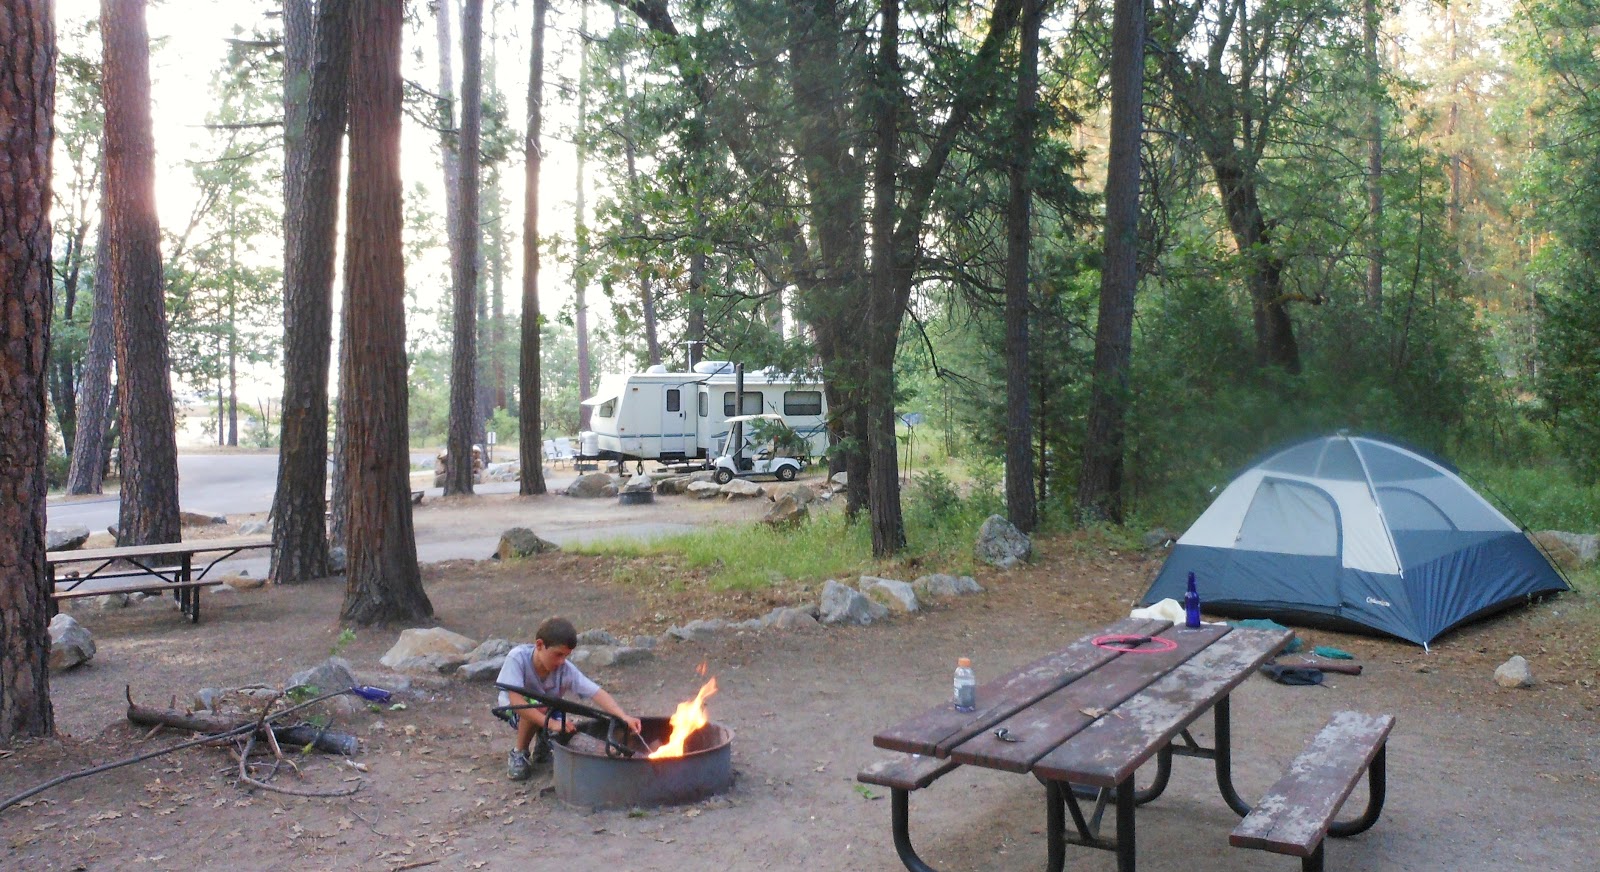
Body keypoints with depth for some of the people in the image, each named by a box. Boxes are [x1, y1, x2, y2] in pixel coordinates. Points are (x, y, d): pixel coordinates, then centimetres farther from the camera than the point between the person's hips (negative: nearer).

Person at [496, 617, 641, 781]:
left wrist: (624, 716, -46)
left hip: (548, 711, 3)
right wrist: (551, 723, -44)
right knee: (538, 704, -35)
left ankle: (542, 738, 11)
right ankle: (519, 753, -11)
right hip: (514, 711, -3)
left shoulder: (566, 669, -26)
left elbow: (597, 693, -31)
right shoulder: (517, 658, -32)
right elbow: (516, 700, -38)